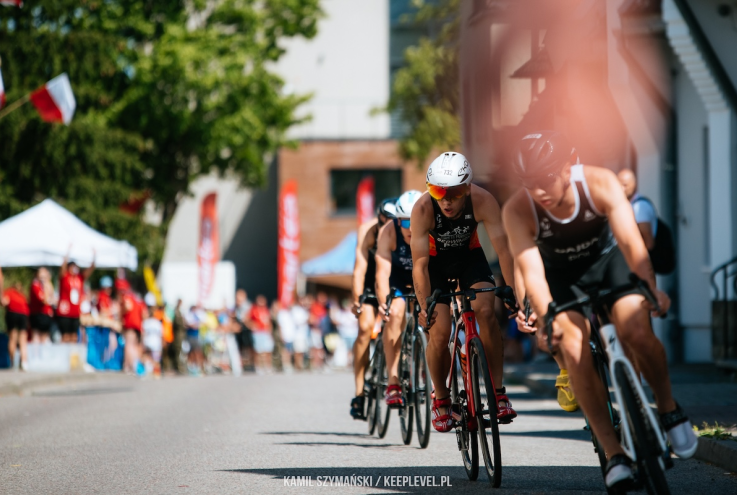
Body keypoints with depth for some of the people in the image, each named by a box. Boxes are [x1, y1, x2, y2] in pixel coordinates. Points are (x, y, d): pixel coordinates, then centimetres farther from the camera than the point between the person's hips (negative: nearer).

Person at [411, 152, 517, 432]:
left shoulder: (482, 201, -31)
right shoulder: (423, 209, -33)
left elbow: (502, 249, -32)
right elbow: (420, 263, -32)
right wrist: (424, 307, -41)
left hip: (469, 255, 1)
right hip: (435, 260, -1)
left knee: (486, 311, -23)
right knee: (439, 332, -13)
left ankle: (497, 391, -14)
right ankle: (440, 398, 10)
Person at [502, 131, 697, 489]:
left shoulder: (600, 184, -31)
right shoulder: (518, 211, -30)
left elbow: (631, 241, -40)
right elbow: (530, 270, -38)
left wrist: (651, 287, -57)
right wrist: (546, 318, -56)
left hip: (608, 260, 0)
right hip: (561, 275, 0)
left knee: (637, 333, -25)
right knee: (574, 350, -23)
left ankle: (668, 408, 3)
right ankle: (614, 453, -14)